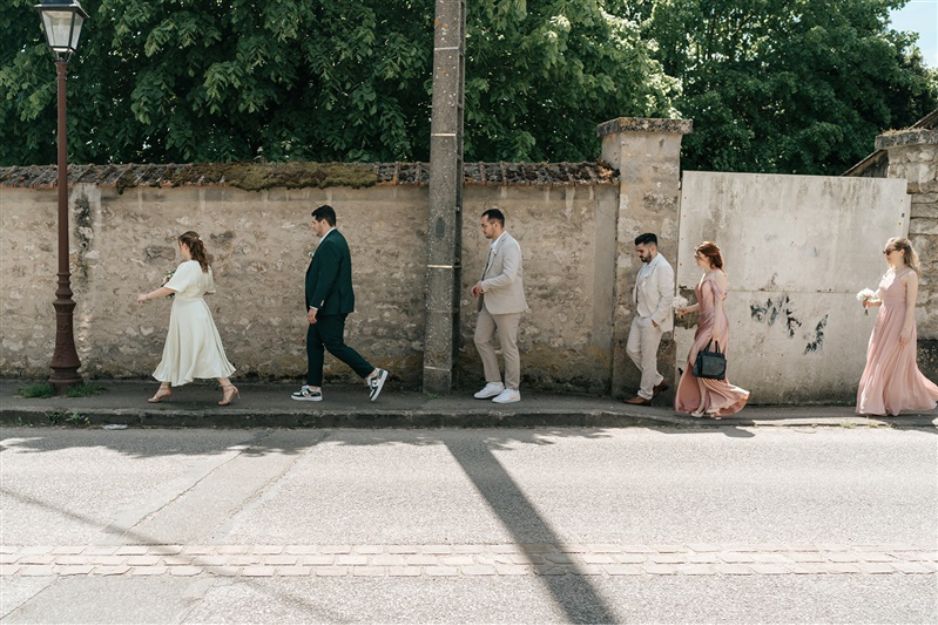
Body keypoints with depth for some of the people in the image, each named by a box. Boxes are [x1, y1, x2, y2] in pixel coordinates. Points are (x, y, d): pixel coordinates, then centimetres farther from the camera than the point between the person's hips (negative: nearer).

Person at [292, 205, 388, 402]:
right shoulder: (334, 241, 15)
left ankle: (373, 374, -2)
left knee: (334, 345, -6)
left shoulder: (331, 244, -19)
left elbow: (326, 278, -25)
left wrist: (314, 306, -23)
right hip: (329, 307, 11)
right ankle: (313, 389, 17)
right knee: (313, 344, 12)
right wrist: (315, 306, 23)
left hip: (331, 307, -11)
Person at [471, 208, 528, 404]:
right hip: (490, 304, 9)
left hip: (506, 305, -9)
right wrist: (481, 287, 6)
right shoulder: (495, 245, 12)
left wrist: (484, 285, -16)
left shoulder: (510, 245, -17)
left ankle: (512, 390, 12)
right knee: (482, 340, 10)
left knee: (508, 347, 1)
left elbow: (508, 277, -27)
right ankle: (494, 384, 19)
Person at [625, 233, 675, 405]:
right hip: (640, 318, 9)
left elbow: (667, 297, -20)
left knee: (648, 357, 0)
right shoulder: (646, 265, 12)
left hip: (652, 321, -9)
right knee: (632, 350, 12)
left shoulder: (662, 267, -16)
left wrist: (655, 319, -20)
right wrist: (637, 312, 12)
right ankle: (658, 381, 24)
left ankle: (645, 394, 12)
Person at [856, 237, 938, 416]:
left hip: (899, 323, -7)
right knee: (878, 363, 8)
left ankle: (893, 405, 8)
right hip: (884, 322, 7)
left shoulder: (909, 275, -9)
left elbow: (910, 305, -13)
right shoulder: (889, 273, 12)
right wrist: (872, 303, 0)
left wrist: (906, 331, -17)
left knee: (893, 364, -3)